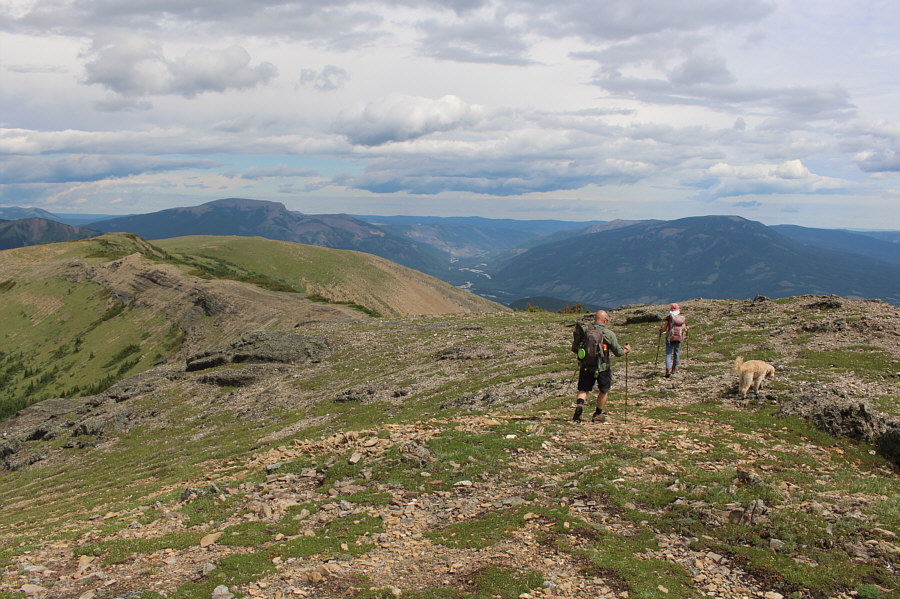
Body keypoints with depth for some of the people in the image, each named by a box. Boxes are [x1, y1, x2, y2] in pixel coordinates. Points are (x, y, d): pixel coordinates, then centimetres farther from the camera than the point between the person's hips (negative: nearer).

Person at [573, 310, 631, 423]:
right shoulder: (609, 334, -9)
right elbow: (618, 352, -3)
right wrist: (627, 349, 18)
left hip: (586, 366, 2)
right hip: (602, 367, -2)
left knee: (583, 389, 12)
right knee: (604, 391, 18)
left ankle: (579, 404, -18)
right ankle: (598, 415, 25)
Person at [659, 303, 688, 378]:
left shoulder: (669, 317, -6)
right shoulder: (682, 318, 4)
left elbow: (664, 329, -6)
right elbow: (685, 330, 13)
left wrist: (660, 329, 17)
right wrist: (686, 328, 36)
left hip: (670, 338, -3)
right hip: (679, 338, 3)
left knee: (668, 355, -2)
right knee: (676, 354, 19)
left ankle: (668, 370, -19)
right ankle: (674, 369, 30)